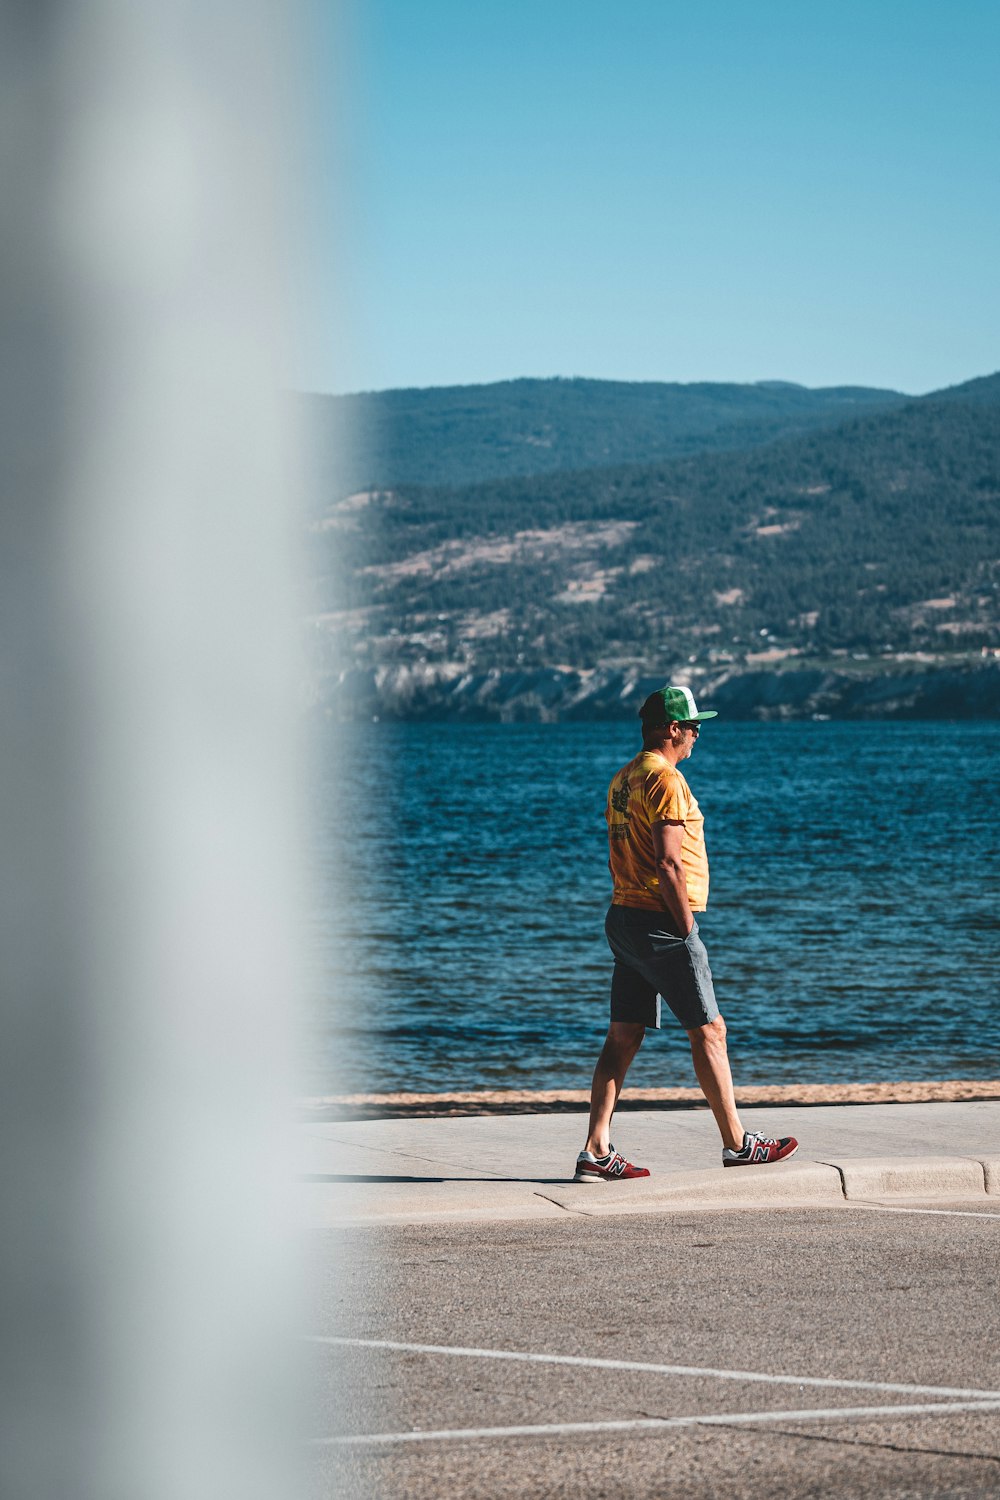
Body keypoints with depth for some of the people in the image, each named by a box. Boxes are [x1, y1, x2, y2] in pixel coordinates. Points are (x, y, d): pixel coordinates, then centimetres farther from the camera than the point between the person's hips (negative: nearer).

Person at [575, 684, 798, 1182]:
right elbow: (668, 865, -20)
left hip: (624, 918, 9)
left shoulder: (623, 779, 15)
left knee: (623, 1038, 7)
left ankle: (597, 1154, 3)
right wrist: (687, 932, -15)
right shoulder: (665, 778, -15)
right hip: (662, 925, -9)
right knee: (708, 1032, 1)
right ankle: (737, 1144, 8)